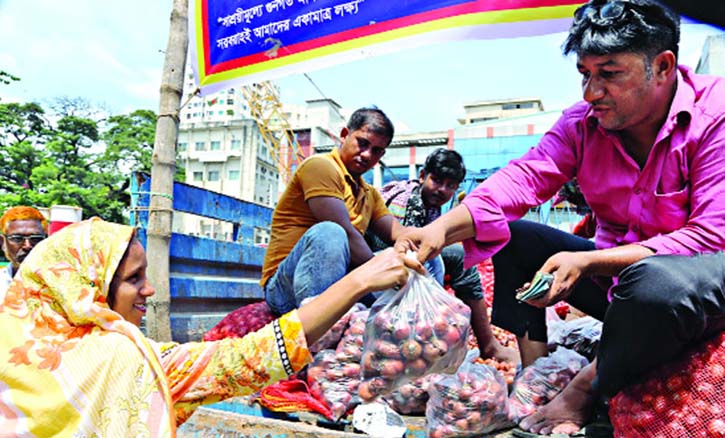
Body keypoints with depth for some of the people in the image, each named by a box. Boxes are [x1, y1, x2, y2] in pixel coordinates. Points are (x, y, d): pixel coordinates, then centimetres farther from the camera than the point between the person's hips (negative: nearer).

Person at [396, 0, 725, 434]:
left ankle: (583, 392, -12)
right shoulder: (583, 122, -5)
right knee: (514, 235, -7)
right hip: (615, 270, 5)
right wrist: (443, 228, -36)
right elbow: (526, 176, -19)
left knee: (658, 280, -39)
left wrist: (587, 262, -32)